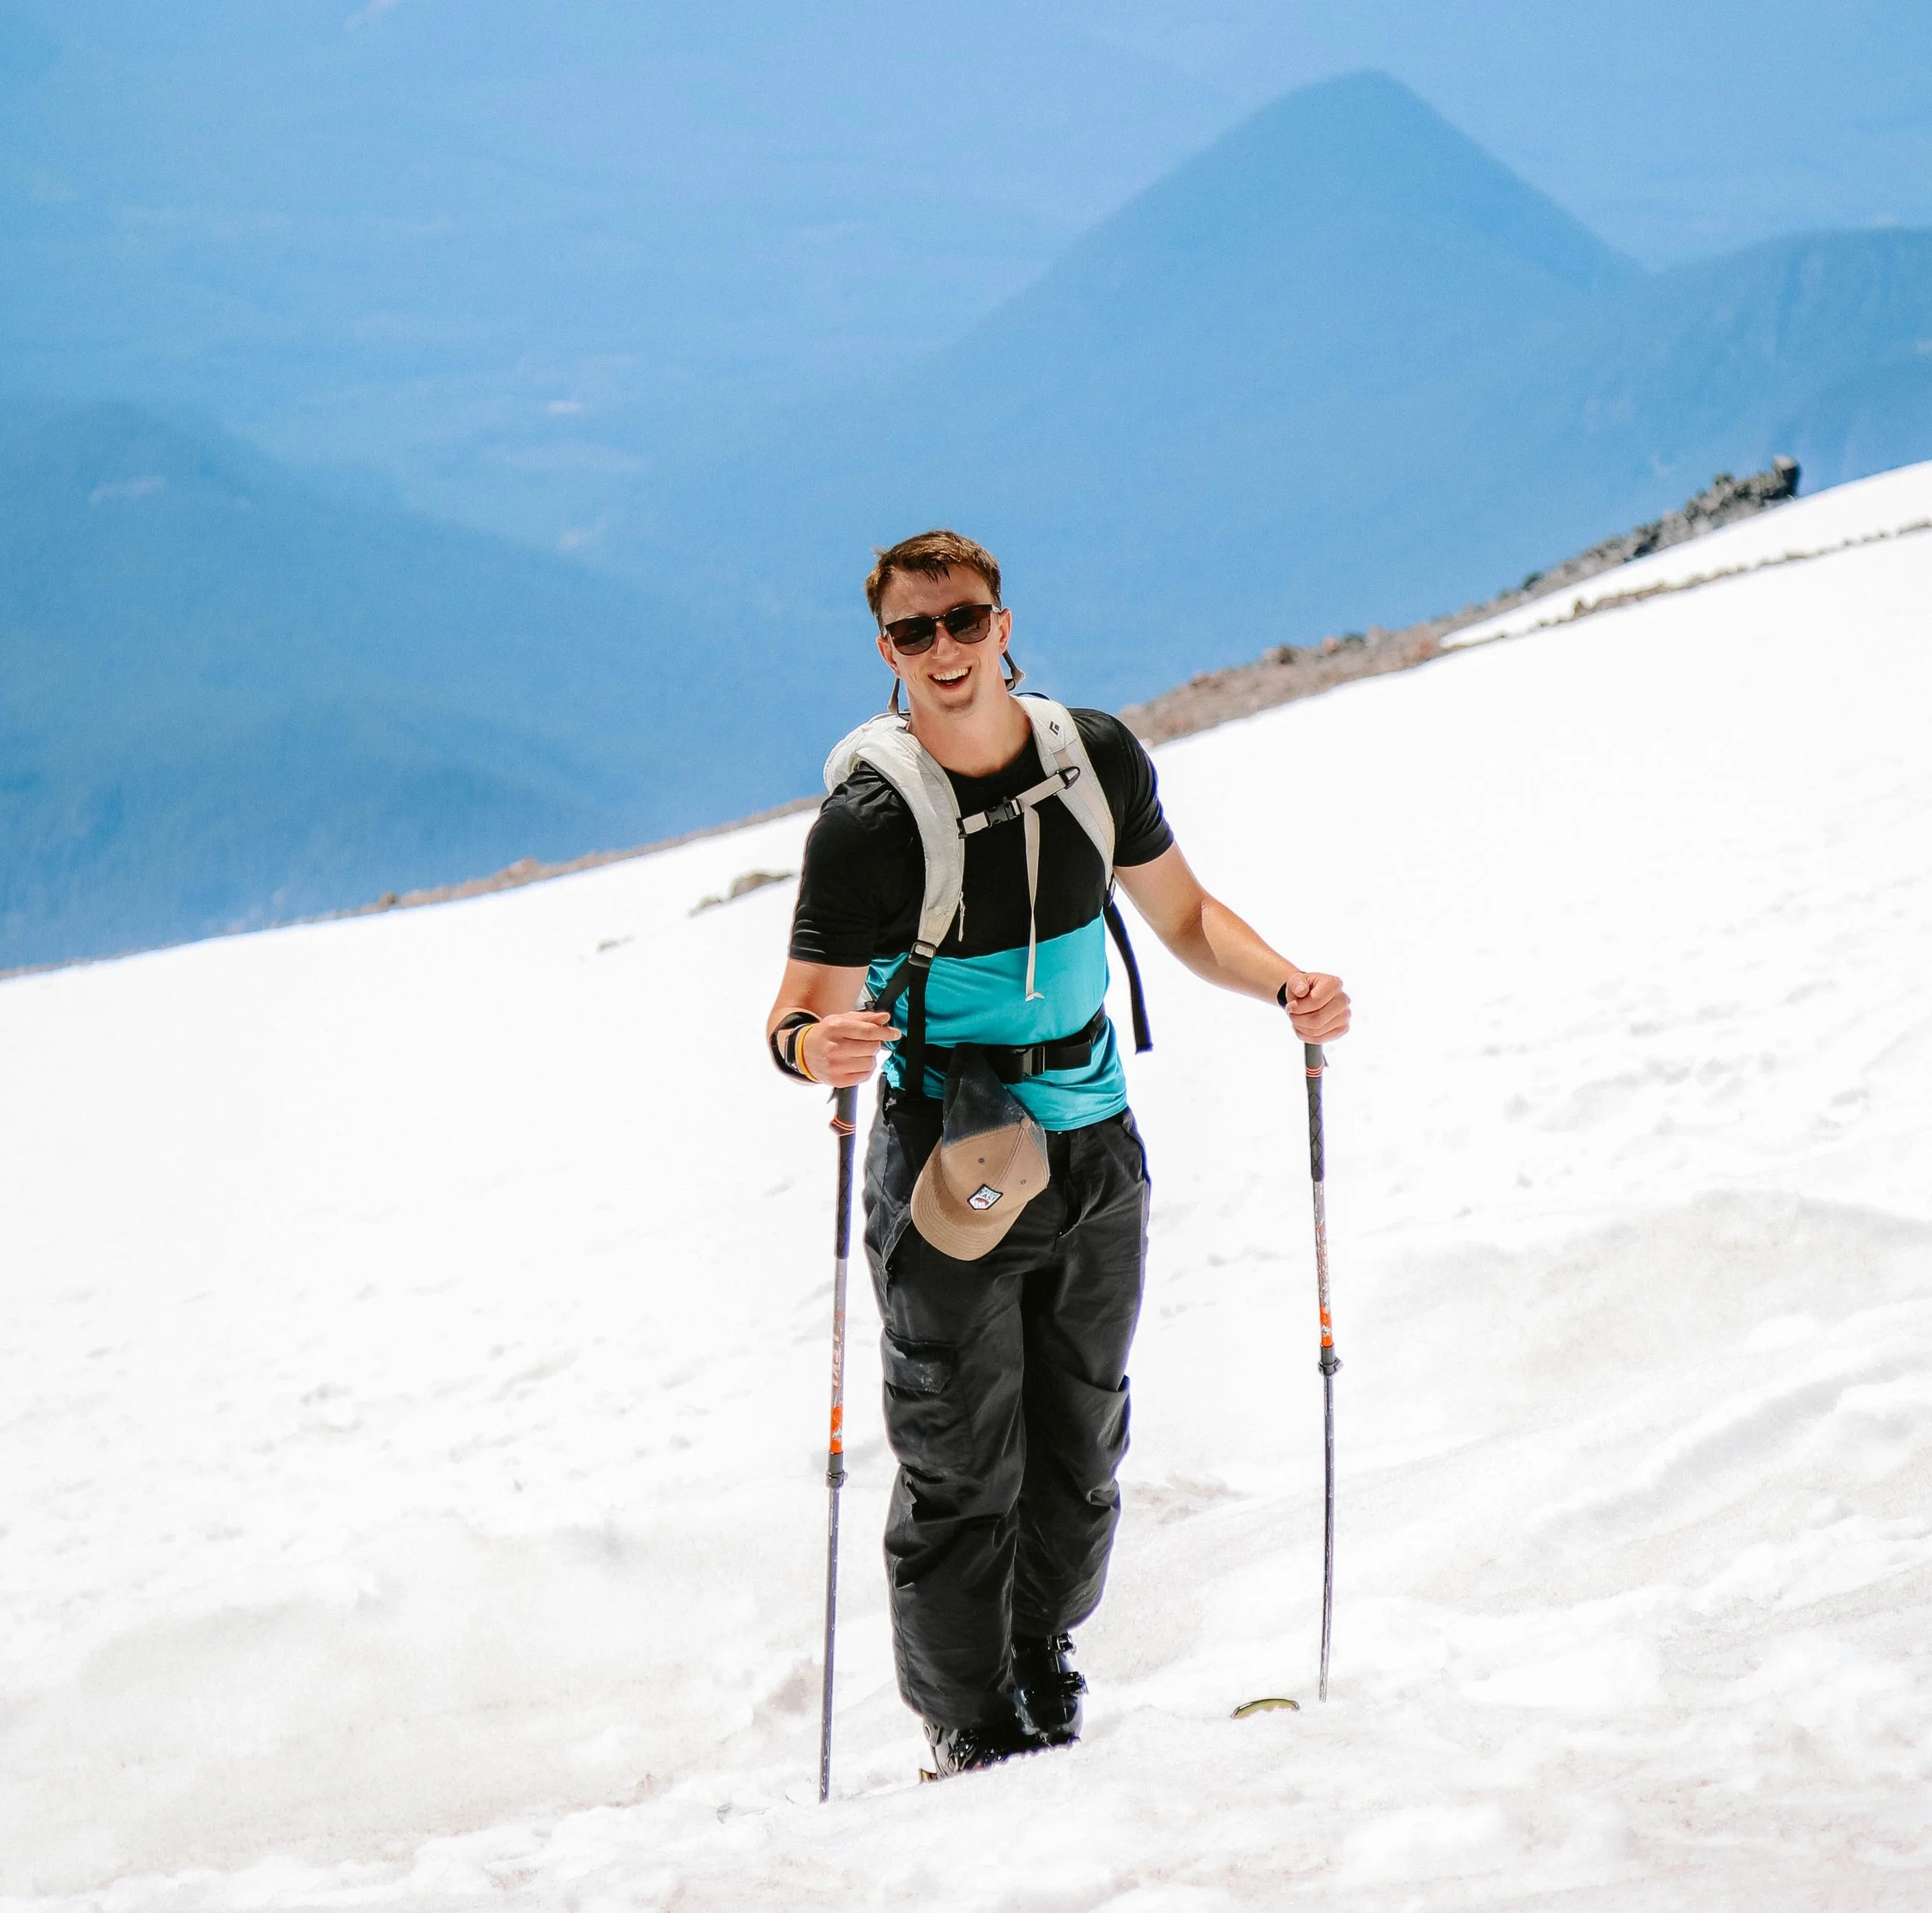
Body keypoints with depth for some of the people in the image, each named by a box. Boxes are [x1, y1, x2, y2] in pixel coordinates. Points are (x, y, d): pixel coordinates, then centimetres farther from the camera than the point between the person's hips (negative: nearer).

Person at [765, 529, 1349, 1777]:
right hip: (948, 1176, -4)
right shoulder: (866, 823, -14)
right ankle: (974, 1733, 12)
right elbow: (805, 1010, -15)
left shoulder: (1099, 758, -1)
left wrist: (1285, 984, -6)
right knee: (961, 1473, -3)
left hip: (1097, 1154, 4)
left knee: (1080, 1456, 13)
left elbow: (1181, 915, 11)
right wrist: (811, 1044, -39)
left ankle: (1046, 1672, 34)